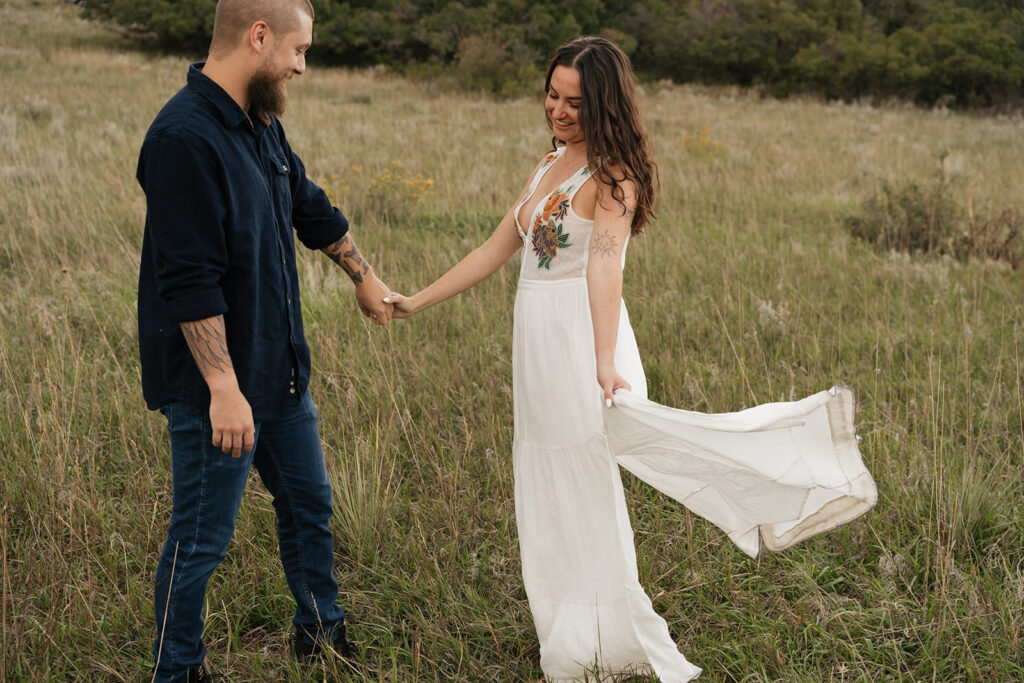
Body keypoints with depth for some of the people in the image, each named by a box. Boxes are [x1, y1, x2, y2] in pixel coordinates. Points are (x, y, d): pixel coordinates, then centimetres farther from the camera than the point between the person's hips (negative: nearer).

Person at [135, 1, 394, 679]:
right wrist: (224, 388, -26)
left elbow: (313, 210, 24)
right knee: (202, 537, 4)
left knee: (310, 505, 21)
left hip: (280, 370, 9)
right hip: (217, 386, -9)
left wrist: (365, 276, 35)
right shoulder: (186, 137, -22)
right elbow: (191, 283, -26)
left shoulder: (262, 125, 7)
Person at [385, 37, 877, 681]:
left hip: (580, 345, -8)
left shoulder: (611, 174, -8)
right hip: (538, 345, 8)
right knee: (556, 499, 10)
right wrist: (416, 301, 22)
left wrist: (604, 362, -34)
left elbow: (605, 268, -22)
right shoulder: (552, 164, 18)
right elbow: (495, 250, 22)